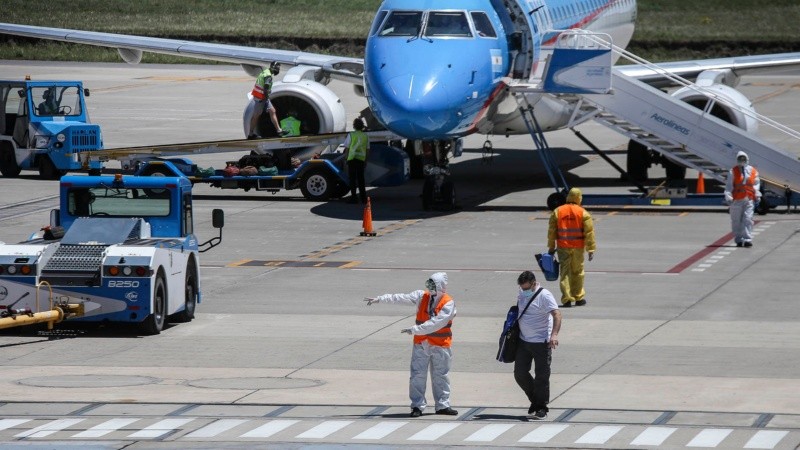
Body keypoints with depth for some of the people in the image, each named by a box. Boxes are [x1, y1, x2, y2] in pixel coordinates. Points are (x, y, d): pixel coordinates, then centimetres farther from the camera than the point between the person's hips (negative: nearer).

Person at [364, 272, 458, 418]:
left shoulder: (448, 303, -15)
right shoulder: (422, 296, -2)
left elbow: (436, 323, -26)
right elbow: (402, 298, -9)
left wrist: (415, 330, -30)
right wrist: (380, 299, -18)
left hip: (440, 345, -3)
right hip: (421, 343, 3)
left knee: (441, 376, 7)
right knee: (418, 375, 0)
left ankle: (443, 405, 16)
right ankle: (417, 406, 5)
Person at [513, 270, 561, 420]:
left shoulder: (544, 296, -15)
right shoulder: (522, 294, 8)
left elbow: (556, 314, -26)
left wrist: (554, 334, -40)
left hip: (541, 342, -7)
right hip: (523, 340, 7)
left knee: (541, 376, -3)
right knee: (520, 373, 5)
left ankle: (541, 408, 7)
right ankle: (535, 400, 24)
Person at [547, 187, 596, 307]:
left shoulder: (557, 212, 1)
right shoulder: (583, 213, -4)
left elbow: (551, 231, 4)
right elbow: (589, 232, -7)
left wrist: (551, 247, 11)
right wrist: (591, 249, -3)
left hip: (563, 247, 1)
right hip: (578, 248, -1)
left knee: (565, 272, 3)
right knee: (578, 272, 12)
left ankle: (566, 299, -5)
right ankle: (579, 298, 19)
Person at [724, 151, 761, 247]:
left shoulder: (753, 171, 10)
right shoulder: (733, 171, 3)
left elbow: (756, 184, 16)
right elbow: (729, 185, 0)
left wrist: (757, 196, 9)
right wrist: (728, 196, -10)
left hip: (749, 199, 1)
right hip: (737, 199, -1)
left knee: (748, 219, -8)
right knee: (736, 221, 3)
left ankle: (747, 239, -8)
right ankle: (738, 240, 13)